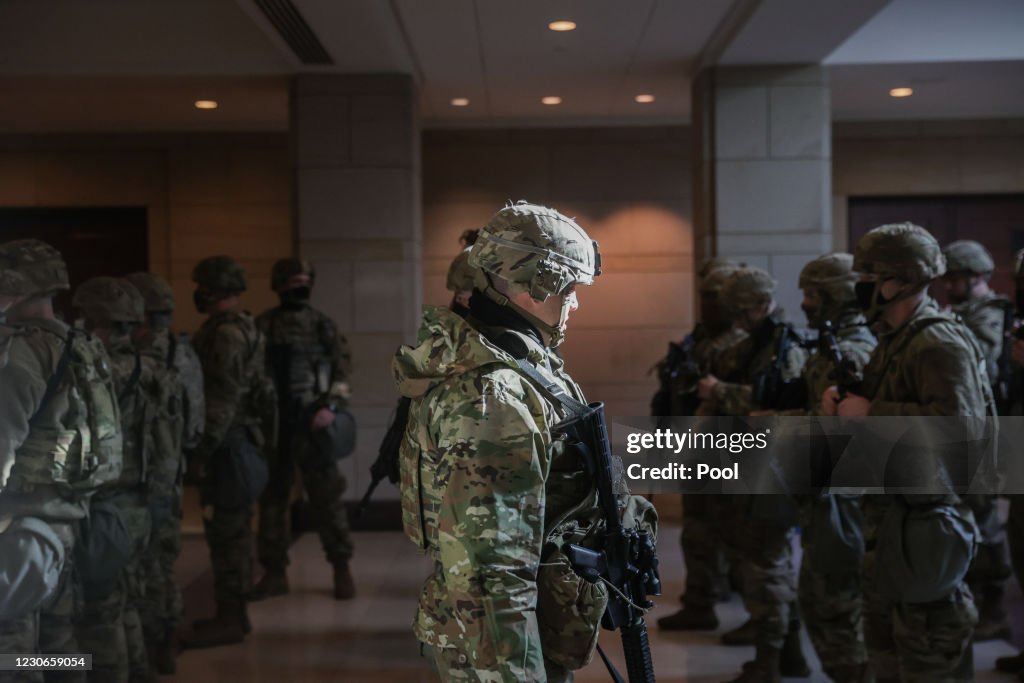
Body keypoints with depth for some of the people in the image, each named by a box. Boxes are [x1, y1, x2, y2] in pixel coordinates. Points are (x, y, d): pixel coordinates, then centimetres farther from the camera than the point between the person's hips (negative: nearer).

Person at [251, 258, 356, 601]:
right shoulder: (261, 326, 7)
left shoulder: (322, 325, 2)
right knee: (271, 499, 7)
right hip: (272, 425, 2)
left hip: (311, 426, -2)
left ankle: (342, 571, 10)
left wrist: (331, 406, -17)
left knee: (326, 498, 0)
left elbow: (343, 370, -3)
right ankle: (274, 574, 16)